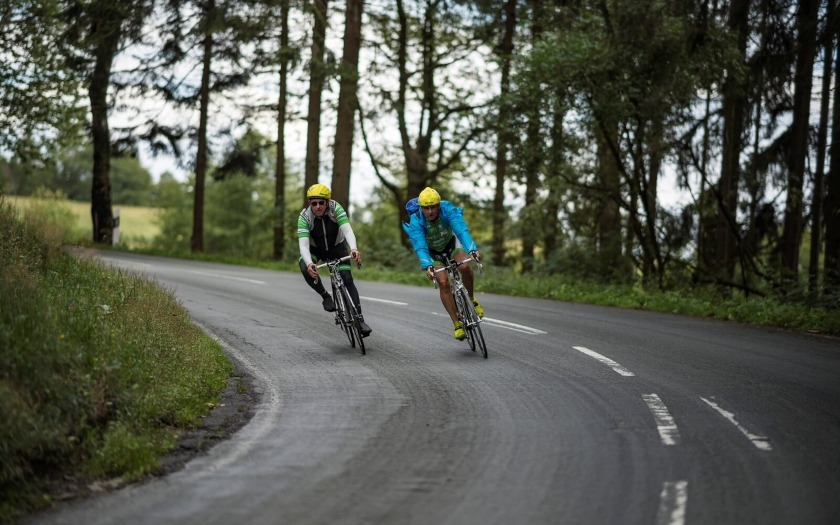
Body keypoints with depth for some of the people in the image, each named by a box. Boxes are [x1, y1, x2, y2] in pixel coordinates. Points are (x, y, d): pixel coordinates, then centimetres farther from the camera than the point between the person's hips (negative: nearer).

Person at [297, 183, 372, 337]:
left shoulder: (335, 208, -28)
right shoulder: (304, 216, -29)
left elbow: (347, 230, -41)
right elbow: (303, 244, -38)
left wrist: (354, 248, -61)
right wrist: (309, 263, -58)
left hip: (337, 246, 0)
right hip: (315, 248, 0)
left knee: (347, 279, -14)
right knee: (306, 269, -31)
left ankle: (360, 319, -10)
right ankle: (325, 296, -8)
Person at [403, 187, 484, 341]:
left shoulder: (447, 209, -31)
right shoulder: (416, 221, -31)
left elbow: (462, 230, -44)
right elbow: (420, 247, -40)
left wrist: (472, 249, -60)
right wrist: (427, 266, -59)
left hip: (451, 243, 0)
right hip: (432, 251, 0)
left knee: (465, 266, -28)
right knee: (443, 282, -20)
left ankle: (471, 299, -1)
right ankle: (457, 324, -12)